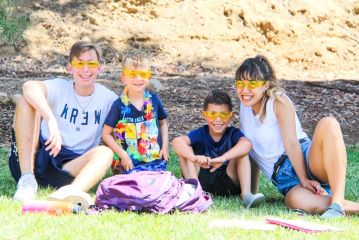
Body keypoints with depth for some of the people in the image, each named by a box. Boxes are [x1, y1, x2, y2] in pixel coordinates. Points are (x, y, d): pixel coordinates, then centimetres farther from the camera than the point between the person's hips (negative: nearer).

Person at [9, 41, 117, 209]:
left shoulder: (108, 99, 6)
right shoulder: (59, 88, -2)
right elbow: (29, 87, -25)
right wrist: (51, 120, -41)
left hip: (71, 167, 1)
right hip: (37, 157, -1)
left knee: (105, 152, -27)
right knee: (26, 101, -18)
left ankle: (72, 191, -61)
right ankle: (27, 180, -28)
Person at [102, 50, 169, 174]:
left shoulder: (154, 100, 2)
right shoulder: (119, 105, -7)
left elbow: (163, 122, 19)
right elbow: (106, 134, -3)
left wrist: (165, 146, 7)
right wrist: (122, 154, -10)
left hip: (156, 160, 3)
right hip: (131, 164, -3)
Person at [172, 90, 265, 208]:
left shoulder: (233, 133, -6)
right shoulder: (201, 133, -6)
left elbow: (247, 144, -31)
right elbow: (177, 141, -26)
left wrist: (223, 158, -46)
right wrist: (194, 157, -47)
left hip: (228, 184, 0)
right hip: (202, 183, 0)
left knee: (242, 151, -18)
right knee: (185, 150, -15)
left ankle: (246, 194, -32)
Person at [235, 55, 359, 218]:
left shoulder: (278, 102, -2)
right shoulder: (245, 106, 14)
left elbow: (291, 142, -13)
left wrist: (304, 179, -21)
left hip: (305, 160, -3)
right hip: (285, 177, 3)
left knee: (328, 124, -37)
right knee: (296, 200, -38)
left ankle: (338, 201, -41)